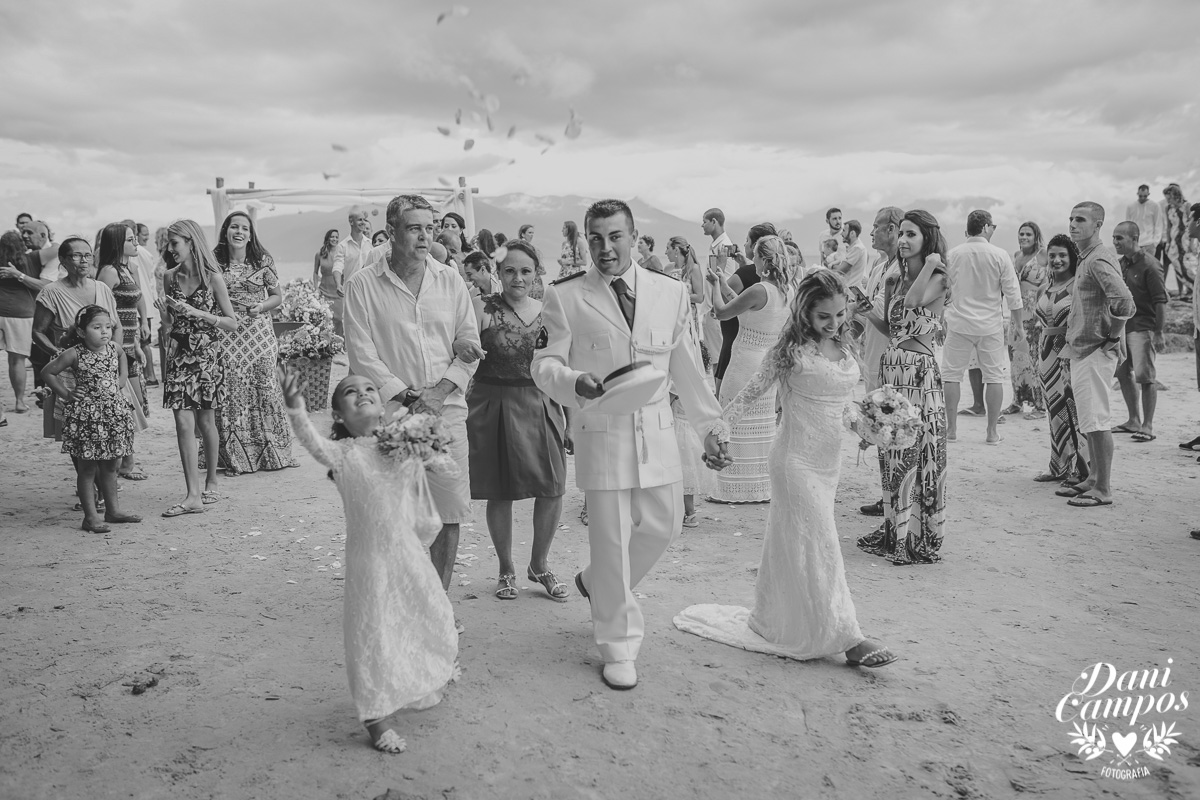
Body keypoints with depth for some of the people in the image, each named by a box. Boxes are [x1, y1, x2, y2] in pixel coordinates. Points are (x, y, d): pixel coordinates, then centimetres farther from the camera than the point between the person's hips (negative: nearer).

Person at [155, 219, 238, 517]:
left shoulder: (212, 277, -6)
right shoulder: (170, 277, 6)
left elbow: (232, 323, -7)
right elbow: (170, 325, 16)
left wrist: (195, 312, -17)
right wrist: (164, 313, -6)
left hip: (207, 356, -3)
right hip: (179, 356, 3)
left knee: (205, 422, 7)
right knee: (183, 423, -6)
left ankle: (211, 482, 26)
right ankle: (193, 496, -6)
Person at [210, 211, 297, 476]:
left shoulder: (262, 261, 4)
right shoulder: (214, 262, 3)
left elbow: (278, 296, 8)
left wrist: (261, 306, -10)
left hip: (259, 334, 0)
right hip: (226, 335, 0)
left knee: (265, 387, -2)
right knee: (230, 392, -2)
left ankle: (270, 452, 10)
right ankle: (235, 457, 7)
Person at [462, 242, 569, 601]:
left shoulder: (547, 311, 4)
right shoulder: (483, 309, -5)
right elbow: (464, 353, -7)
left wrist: (568, 415, 9)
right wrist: (460, 348, -28)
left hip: (540, 406, 2)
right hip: (493, 405, -2)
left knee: (553, 487, -1)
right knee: (499, 492, 7)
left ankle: (539, 563, 23)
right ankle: (506, 569, 28)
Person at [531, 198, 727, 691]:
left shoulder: (671, 293, 5)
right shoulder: (565, 298, -4)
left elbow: (686, 368, 12)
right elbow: (544, 364, -5)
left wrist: (708, 426, 14)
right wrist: (575, 382, -27)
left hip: (657, 434, 4)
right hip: (600, 435, -4)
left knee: (664, 525, 13)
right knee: (610, 539, 1)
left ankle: (596, 583, 41)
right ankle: (618, 649, 20)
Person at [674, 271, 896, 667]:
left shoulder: (845, 350, 7)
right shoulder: (792, 350, -12)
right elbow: (751, 392, -11)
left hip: (829, 460, 7)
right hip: (797, 459, -7)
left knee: (791, 542, 16)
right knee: (819, 545, -5)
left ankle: (774, 623, 29)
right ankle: (845, 636, 0)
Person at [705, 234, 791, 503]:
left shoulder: (759, 290, -22)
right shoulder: (785, 291, 3)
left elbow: (721, 313, -13)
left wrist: (716, 286, 4)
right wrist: (725, 285, 20)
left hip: (745, 367, -8)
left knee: (735, 426, 4)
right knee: (761, 428, 16)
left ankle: (735, 489, 9)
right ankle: (762, 486, 24)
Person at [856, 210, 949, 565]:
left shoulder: (937, 279, -5)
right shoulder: (893, 281, 13)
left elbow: (914, 300, -25)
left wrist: (930, 264, -13)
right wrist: (866, 312, 3)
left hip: (921, 369, -7)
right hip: (891, 367, 7)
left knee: (919, 451, -4)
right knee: (892, 452, 10)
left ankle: (921, 537, 6)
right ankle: (895, 529, 21)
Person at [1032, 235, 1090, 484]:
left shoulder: (1079, 286, -9)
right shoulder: (1043, 290, 12)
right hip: (1047, 351, 7)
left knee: (1074, 409, -5)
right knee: (1055, 410, 11)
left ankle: (1079, 468, 3)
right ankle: (1059, 467, 19)